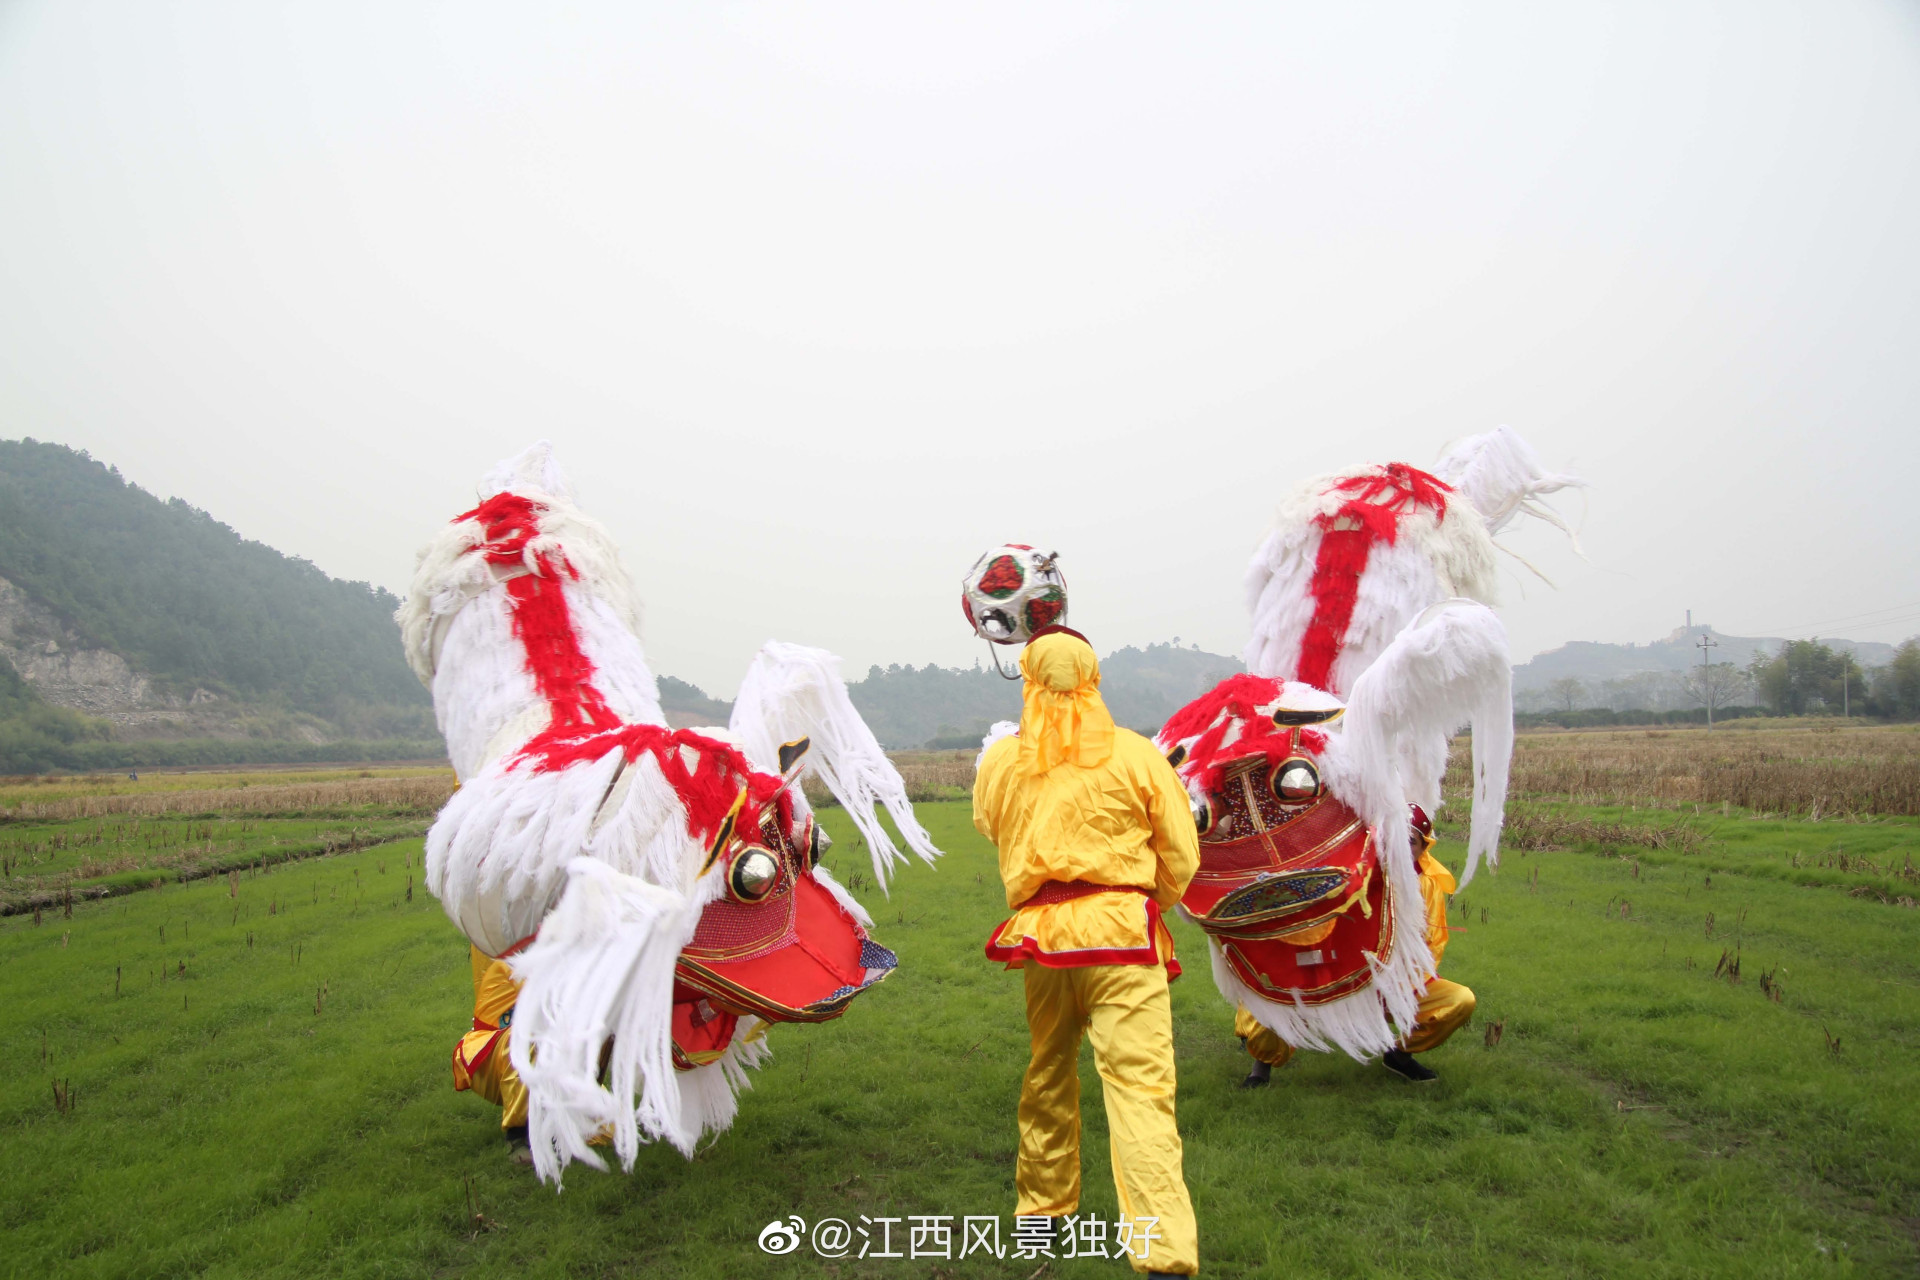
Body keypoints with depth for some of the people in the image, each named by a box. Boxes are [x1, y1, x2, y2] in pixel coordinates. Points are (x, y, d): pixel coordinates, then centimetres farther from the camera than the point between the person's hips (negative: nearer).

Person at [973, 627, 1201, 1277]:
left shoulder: (998, 762, 3)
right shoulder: (1134, 754, -2)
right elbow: (1181, 855, 4)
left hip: (1035, 935, 3)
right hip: (1121, 932, -2)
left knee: (1045, 1083, 20)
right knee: (1139, 1090, -3)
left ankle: (1042, 1207, 35)